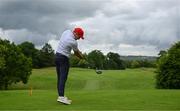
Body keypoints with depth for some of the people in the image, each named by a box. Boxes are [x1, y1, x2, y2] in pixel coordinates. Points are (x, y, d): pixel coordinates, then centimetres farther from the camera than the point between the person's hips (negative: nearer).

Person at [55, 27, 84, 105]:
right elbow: (76, 53, 1)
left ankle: (60, 96, 10)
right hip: (64, 58, -9)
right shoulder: (73, 42, -19)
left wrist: (78, 52, 14)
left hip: (57, 56, 9)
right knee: (63, 78, -14)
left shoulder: (67, 31, 6)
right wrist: (81, 57, 20)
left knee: (60, 78, 8)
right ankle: (61, 97, -21)